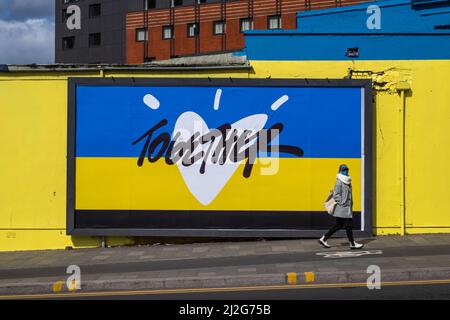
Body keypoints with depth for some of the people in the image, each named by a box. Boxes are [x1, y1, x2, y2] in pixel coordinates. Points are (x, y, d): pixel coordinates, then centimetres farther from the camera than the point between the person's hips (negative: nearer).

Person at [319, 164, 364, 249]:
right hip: (342, 209, -10)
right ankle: (352, 244, 6)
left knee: (338, 226, 11)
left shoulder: (348, 182, 16)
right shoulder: (339, 182, -12)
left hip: (347, 208, 10)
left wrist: (350, 204, 16)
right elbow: (336, 195, -16)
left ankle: (323, 239, 16)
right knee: (348, 225, -3)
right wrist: (342, 204, -17)